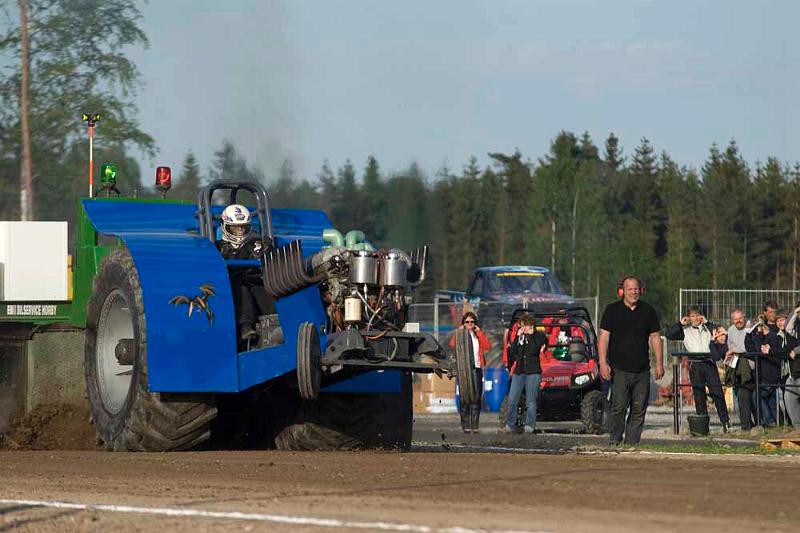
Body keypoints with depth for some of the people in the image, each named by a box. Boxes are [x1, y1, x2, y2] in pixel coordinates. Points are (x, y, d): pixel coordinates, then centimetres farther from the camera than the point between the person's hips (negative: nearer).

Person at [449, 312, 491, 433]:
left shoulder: (478, 335, 16)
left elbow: (488, 346, -3)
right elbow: (452, 344, -11)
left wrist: (479, 332, -3)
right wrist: (458, 332, -12)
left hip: (477, 368, 2)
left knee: (476, 397, -3)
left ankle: (474, 425, -1)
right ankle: (465, 425, -5)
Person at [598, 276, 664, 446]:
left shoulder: (648, 311, 11)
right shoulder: (612, 311, 3)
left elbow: (655, 338, 15)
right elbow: (603, 337, 0)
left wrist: (659, 363, 10)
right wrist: (603, 362, -10)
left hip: (642, 369, 3)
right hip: (619, 369, -3)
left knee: (639, 409, 1)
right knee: (618, 407, -10)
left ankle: (632, 442, 8)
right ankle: (614, 441, -1)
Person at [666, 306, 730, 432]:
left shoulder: (708, 328, 14)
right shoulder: (685, 331, 13)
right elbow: (669, 335, 5)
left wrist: (707, 323, -1)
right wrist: (680, 323, 1)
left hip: (709, 363, -1)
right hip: (695, 364, 1)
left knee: (717, 392, -7)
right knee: (698, 394, 1)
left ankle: (725, 421, -5)